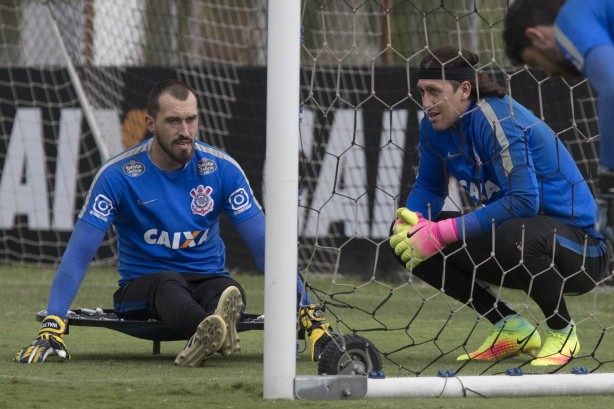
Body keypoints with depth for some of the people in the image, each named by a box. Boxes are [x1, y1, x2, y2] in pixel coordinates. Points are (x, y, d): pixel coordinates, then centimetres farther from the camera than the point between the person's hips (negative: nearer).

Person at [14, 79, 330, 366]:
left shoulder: (222, 170, -4)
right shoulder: (117, 175, -10)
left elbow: (263, 245, -5)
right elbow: (79, 254, -14)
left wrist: (305, 312, -14)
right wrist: (52, 326, -26)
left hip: (207, 281, 2)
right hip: (142, 289, -2)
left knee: (229, 292, -34)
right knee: (168, 284, -38)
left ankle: (205, 340, -69)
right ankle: (211, 331, -71)